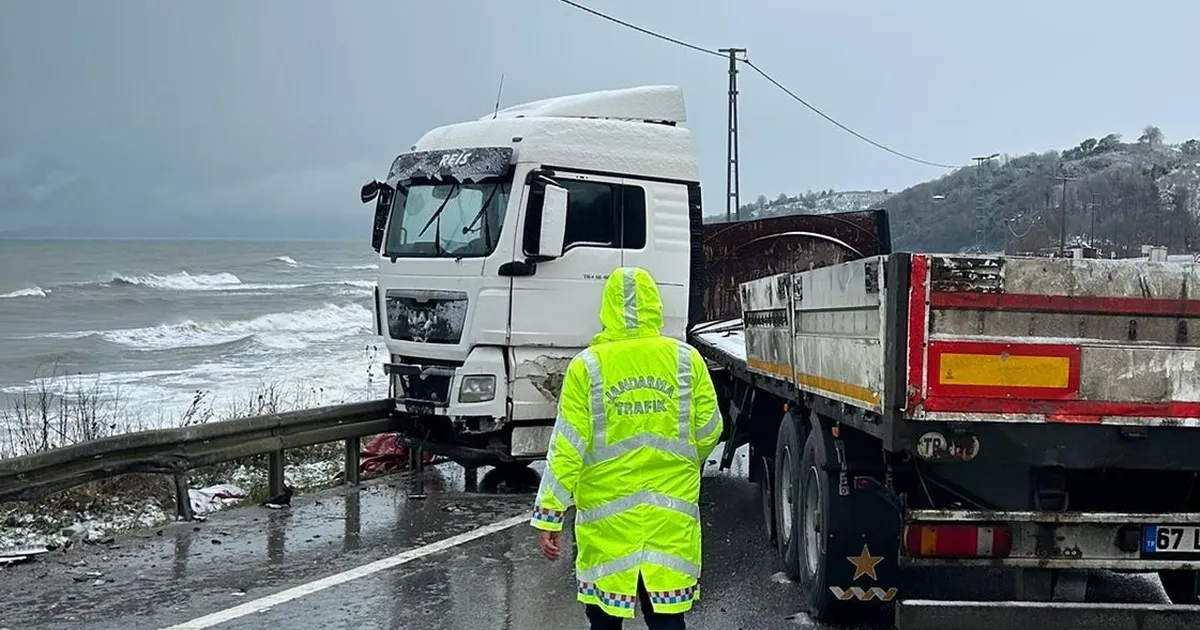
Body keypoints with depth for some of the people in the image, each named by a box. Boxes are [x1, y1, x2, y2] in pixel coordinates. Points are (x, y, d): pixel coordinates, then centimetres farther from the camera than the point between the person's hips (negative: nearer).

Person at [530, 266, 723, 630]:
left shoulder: (588, 367, -7)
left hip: (607, 518, -1)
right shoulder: (686, 360, -2)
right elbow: (709, 433, 4)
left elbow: (567, 448, -8)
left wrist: (549, 516, -3)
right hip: (671, 515, 1)